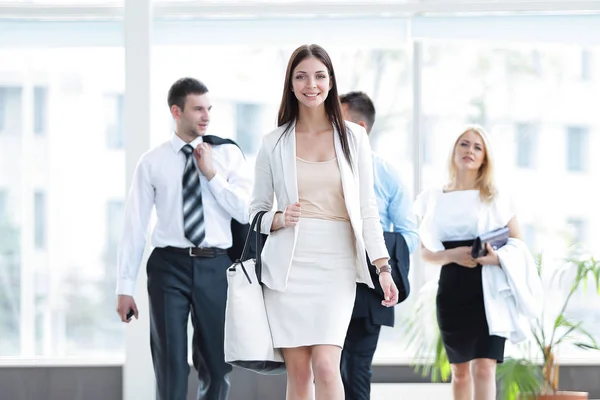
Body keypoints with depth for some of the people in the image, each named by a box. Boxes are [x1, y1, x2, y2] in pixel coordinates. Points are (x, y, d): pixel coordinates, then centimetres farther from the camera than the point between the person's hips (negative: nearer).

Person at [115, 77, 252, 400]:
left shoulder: (228, 155, 7)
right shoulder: (152, 162, 4)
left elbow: (245, 213, -1)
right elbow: (135, 225, 3)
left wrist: (212, 175, -9)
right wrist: (125, 287, -1)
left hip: (215, 267, 2)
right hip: (170, 265, -2)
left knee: (217, 366, 9)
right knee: (171, 365, -1)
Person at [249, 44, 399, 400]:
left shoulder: (353, 137, 7)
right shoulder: (274, 143, 7)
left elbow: (367, 209, 6)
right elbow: (256, 210, 13)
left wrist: (383, 266, -3)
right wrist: (277, 219, -10)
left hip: (336, 265, -1)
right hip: (288, 265, 1)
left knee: (326, 366, -14)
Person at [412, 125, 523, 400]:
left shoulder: (498, 199, 6)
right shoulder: (433, 199, 9)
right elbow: (426, 251, 7)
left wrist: (497, 258, -14)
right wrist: (452, 255, -13)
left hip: (489, 288, -2)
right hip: (452, 290, 2)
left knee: (484, 367, -13)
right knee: (460, 370, 11)